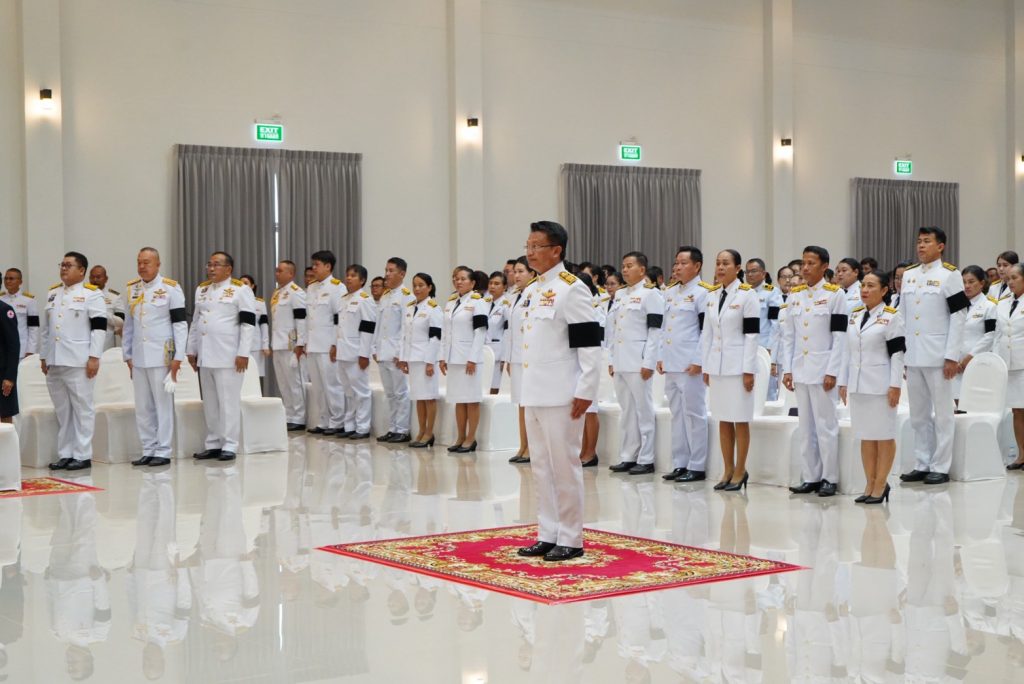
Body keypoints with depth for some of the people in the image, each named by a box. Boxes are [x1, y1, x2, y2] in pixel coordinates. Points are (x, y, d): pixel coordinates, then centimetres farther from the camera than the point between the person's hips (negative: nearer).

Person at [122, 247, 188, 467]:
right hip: (139, 357, 5)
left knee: (163, 405, -1)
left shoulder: (171, 289, -4)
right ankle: (148, 450, 15)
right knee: (142, 407, 8)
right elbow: (128, 324, 15)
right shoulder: (131, 289, 11)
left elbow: (180, 324, -5)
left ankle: (163, 452, 4)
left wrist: (178, 357, -9)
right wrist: (127, 355, 12)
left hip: (161, 356, -5)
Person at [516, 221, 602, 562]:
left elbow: (590, 344, -14)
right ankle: (548, 535, 20)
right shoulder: (531, 291, 15)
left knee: (564, 466, -2)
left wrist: (586, 391, -17)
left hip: (561, 396, -8)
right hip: (534, 394, 9)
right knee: (541, 466, 12)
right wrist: (526, 388, 18)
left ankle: (570, 539, 6)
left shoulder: (571, 289, -11)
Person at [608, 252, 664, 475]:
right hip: (620, 362, 7)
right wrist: (612, 360, 15)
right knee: (627, 412, 10)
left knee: (643, 410, -2)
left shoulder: (651, 294, -5)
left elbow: (655, 330, -11)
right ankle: (628, 457, 16)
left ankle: (646, 459, 2)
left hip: (638, 362, -7)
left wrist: (649, 363, -15)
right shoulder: (620, 294, 17)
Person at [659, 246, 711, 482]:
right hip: (670, 363, 8)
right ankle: (680, 464, 17)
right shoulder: (670, 292, 15)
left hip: (690, 364, -8)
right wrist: (661, 357, 14)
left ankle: (696, 467, 3)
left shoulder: (703, 292, -8)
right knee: (677, 414, 11)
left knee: (694, 413, -2)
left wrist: (699, 361, -16)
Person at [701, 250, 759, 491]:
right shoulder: (711, 295, 9)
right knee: (723, 420, 9)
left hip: (738, 365, -6)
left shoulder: (747, 295, -8)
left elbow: (752, 335, -11)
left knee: (740, 420, 0)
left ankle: (740, 471, 8)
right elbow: (707, 333, 13)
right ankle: (728, 470, 16)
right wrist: (705, 366, 10)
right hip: (717, 365, 6)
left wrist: (749, 370, -14)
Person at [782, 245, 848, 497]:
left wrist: (832, 372, -12)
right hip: (800, 370, 5)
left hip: (822, 370, -5)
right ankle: (811, 477, 15)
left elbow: (840, 336, -7)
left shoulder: (835, 294, -5)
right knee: (806, 426, 8)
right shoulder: (794, 295, 10)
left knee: (826, 425, -2)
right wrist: (787, 369, 5)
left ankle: (830, 478, 6)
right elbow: (788, 335, 11)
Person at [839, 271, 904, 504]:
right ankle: (870, 484, 15)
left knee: (883, 436, 1)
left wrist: (895, 385, -14)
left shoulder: (892, 317, -6)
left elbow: (897, 353, -10)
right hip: (857, 384, 6)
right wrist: (843, 382, 12)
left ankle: (880, 485, 6)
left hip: (880, 385, -6)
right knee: (865, 436, 9)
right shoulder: (854, 316, 12)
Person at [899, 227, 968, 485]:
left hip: (938, 356, -5)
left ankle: (941, 467, 7)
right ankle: (922, 464, 18)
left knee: (942, 413, 1)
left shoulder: (950, 275, -4)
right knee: (918, 414, 10)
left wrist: (952, 357, -13)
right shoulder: (909, 275, 12)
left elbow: (958, 317, -8)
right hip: (912, 356, 6)